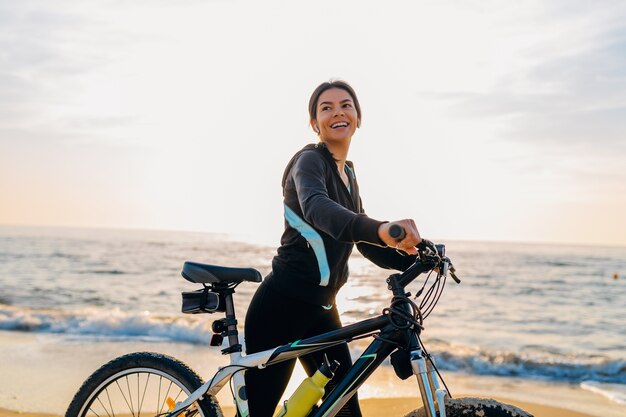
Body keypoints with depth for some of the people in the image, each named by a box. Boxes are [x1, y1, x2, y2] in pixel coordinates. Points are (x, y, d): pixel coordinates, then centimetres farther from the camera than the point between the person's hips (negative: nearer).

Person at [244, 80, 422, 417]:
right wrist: (380, 229, -53)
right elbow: (316, 207, -34)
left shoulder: (348, 174, 14)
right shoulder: (309, 160, -11)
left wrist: (414, 260, -1)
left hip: (321, 309, 8)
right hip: (282, 305, -8)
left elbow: (364, 243, 17)